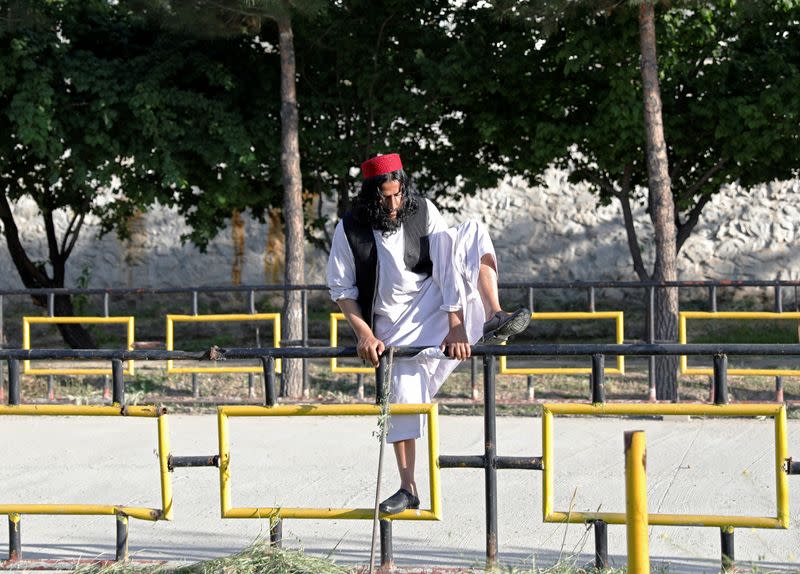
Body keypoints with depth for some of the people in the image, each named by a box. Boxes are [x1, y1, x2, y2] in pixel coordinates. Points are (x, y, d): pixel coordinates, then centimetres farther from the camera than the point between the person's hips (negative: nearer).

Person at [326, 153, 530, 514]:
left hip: (435, 302, 0)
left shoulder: (422, 211, -9)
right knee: (402, 397, -9)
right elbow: (341, 289, -4)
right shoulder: (350, 230, -10)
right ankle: (408, 489, 2)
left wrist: (456, 326, -25)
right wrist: (365, 335, -16)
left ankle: (494, 320, -30)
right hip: (395, 324, 0)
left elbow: (450, 260, -15)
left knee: (471, 233, -19)